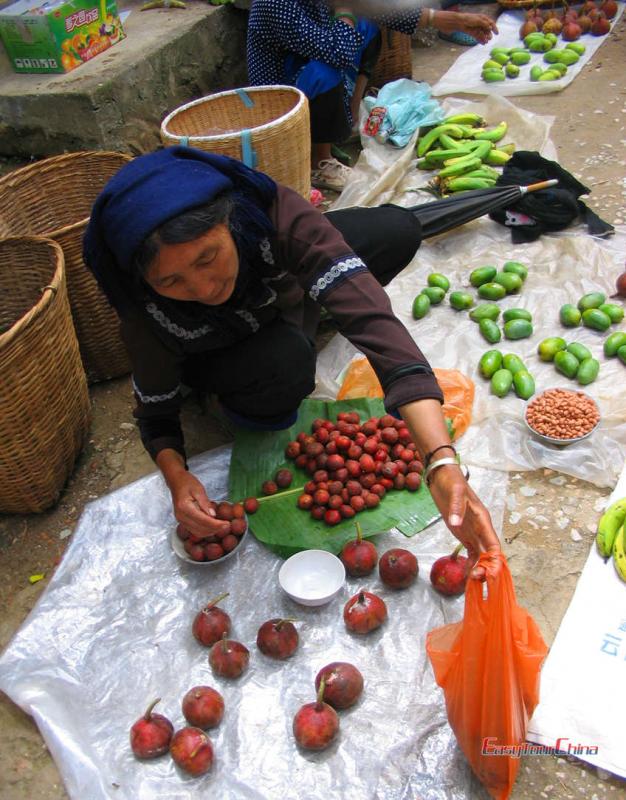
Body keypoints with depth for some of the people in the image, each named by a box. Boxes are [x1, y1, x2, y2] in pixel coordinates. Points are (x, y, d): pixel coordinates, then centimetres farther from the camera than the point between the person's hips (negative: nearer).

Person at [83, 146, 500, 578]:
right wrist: (177, 476, -42)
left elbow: (373, 319, -50)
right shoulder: (147, 314, -36)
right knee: (288, 364, -37)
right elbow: (156, 413, -19)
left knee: (398, 229, -16)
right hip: (215, 352, -2)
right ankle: (243, 407, 1)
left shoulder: (274, 213, -41)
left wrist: (443, 464, -59)